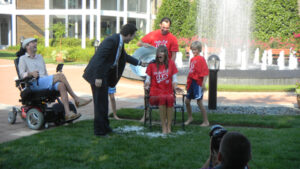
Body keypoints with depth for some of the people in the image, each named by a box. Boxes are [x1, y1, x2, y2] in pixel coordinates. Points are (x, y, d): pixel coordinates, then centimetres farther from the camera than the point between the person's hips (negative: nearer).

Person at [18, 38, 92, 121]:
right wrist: (31, 73, -24)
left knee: (61, 85, -29)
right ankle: (76, 99, -21)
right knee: (60, 75, -24)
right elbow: (22, 74, -3)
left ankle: (67, 114, -40)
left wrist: (51, 81, 8)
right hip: (34, 83, -5)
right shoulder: (23, 59, 12)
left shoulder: (40, 57, 30)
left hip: (45, 82, 6)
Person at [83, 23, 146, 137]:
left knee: (103, 102, 16)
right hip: (98, 74, -10)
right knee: (100, 102, -4)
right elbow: (99, 58, -25)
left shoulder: (119, 42, 10)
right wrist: (98, 77, -26)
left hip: (105, 74, 10)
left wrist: (139, 63, 37)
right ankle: (99, 130, 5)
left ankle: (105, 127, 26)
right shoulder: (111, 41, -20)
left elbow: (125, 56, 29)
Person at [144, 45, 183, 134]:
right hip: (155, 94, -1)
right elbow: (148, 79, 10)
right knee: (162, 98, -36)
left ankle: (169, 126, -27)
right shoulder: (152, 64, 7)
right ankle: (163, 127, -30)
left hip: (168, 92, 1)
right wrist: (147, 85, -13)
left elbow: (174, 79, 9)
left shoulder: (171, 63, 10)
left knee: (170, 98, -36)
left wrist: (175, 87, -11)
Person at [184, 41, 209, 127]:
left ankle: (206, 121, 4)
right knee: (187, 101, 12)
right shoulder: (192, 59, 13)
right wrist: (188, 83, 19)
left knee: (199, 102, -5)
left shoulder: (201, 59, -10)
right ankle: (190, 118, 31)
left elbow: (205, 72, -14)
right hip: (191, 83, 8)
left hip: (198, 83, -8)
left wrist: (203, 83, -21)